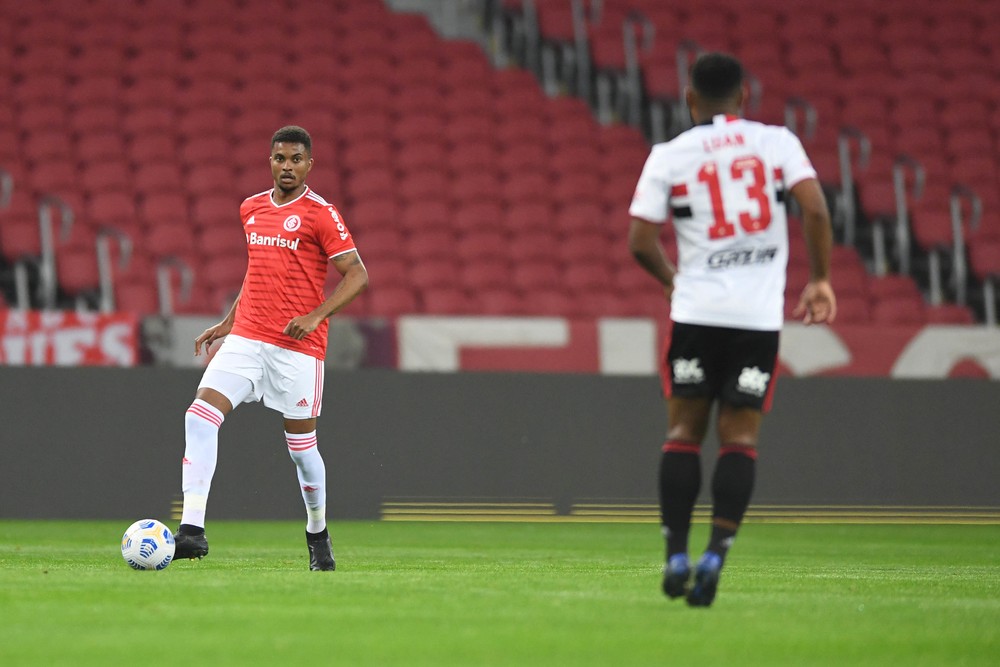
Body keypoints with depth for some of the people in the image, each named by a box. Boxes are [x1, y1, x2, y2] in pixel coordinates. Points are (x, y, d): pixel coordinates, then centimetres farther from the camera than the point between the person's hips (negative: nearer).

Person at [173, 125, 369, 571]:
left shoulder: (320, 214, -5)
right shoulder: (251, 209, 13)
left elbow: (357, 274, -7)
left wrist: (316, 315, -19)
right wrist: (228, 322, 22)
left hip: (297, 347, -5)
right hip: (246, 338, 5)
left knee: (301, 444, 3)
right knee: (199, 416, -15)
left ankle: (318, 535, 28)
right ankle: (192, 530, -20)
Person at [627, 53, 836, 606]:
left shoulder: (668, 156, 2)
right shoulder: (776, 142, 4)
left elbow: (640, 242, 0)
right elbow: (815, 211, -6)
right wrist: (820, 280, 6)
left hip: (697, 311, 0)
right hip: (760, 313, 0)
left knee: (684, 431, 10)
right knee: (740, 437, 4)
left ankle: (676, 554, 6)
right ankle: (716, 551, -10)